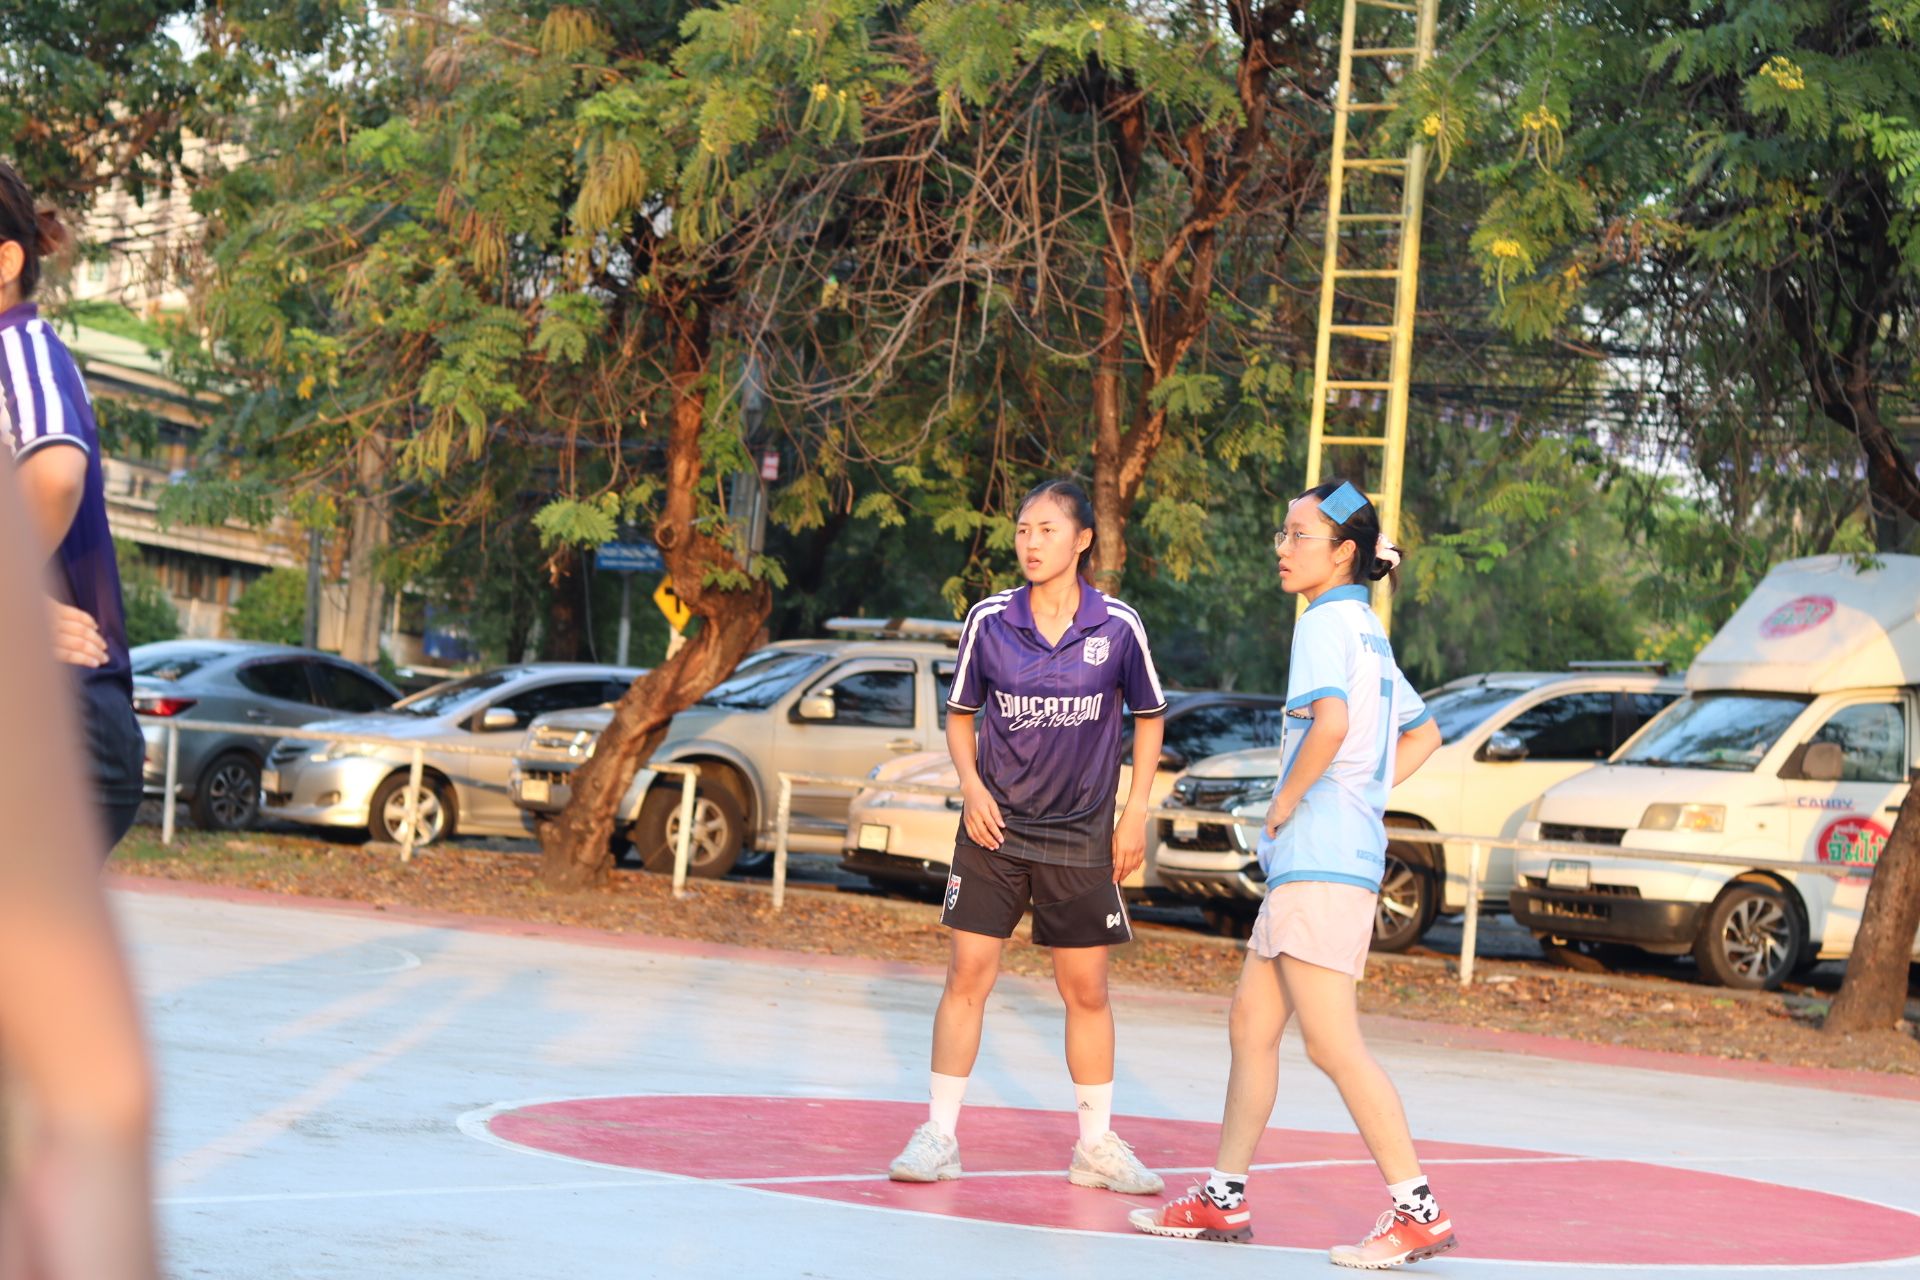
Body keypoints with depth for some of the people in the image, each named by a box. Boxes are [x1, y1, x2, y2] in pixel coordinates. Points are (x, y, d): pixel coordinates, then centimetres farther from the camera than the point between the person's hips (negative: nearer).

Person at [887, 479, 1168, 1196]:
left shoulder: (1118, 626, -5)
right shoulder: (988, 621, -3)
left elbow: (1149, 718, 7)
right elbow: (960, 713, 9)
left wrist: (1136, 813, 1)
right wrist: (971, 787, -7)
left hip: (1082, 835, 0)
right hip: (996, 826, 0)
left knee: (1087, 991, 6)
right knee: (968, 975, -4)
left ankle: (1097, 1146, 18)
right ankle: (939, 1136, 4)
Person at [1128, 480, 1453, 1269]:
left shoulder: (1327, 622, -12)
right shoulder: (1365, 630, 17)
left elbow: (1331, 722, -31)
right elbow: (1422, 734, 29)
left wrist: (1287, 800, -17)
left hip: (1320, 861, -10)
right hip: (1311, 862, 10)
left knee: (1332, 1043, -10)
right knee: (1251, 1023, 15)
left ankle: (1417, 1210, -8)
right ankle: (1223, 1197, 21)